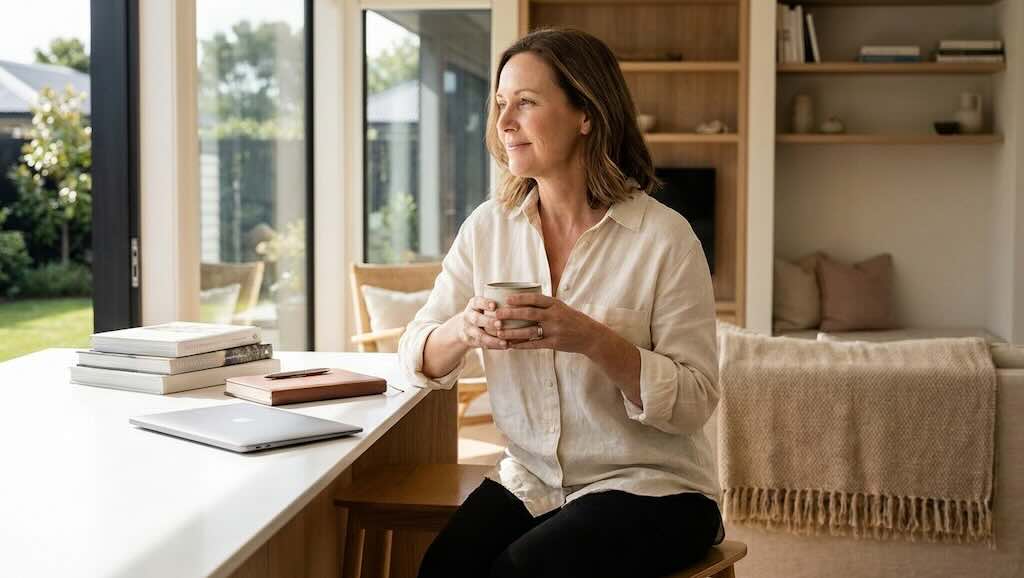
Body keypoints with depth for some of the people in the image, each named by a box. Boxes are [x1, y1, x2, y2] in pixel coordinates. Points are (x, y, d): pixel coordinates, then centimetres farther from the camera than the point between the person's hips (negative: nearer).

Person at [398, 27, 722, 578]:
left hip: (649, 489, -3)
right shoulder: (488, 227, 2)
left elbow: (694, 402, -13)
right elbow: (417, 357, 1)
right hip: (528, 482, 4)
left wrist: (594, 340, -28)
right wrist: (464, 330, -21)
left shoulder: (663, 236, -13)